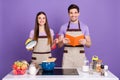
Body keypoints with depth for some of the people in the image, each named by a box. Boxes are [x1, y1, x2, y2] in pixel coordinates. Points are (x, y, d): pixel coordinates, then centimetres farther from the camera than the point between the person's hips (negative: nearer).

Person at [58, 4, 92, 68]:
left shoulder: (84, 27, 5)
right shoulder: (63, 27, 5)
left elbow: (89, 44, 6)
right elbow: (59, 44, 6)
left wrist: (85, 42, -16)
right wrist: (62, 41, -16)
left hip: (80, 57, 0)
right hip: (67, 57, 0)